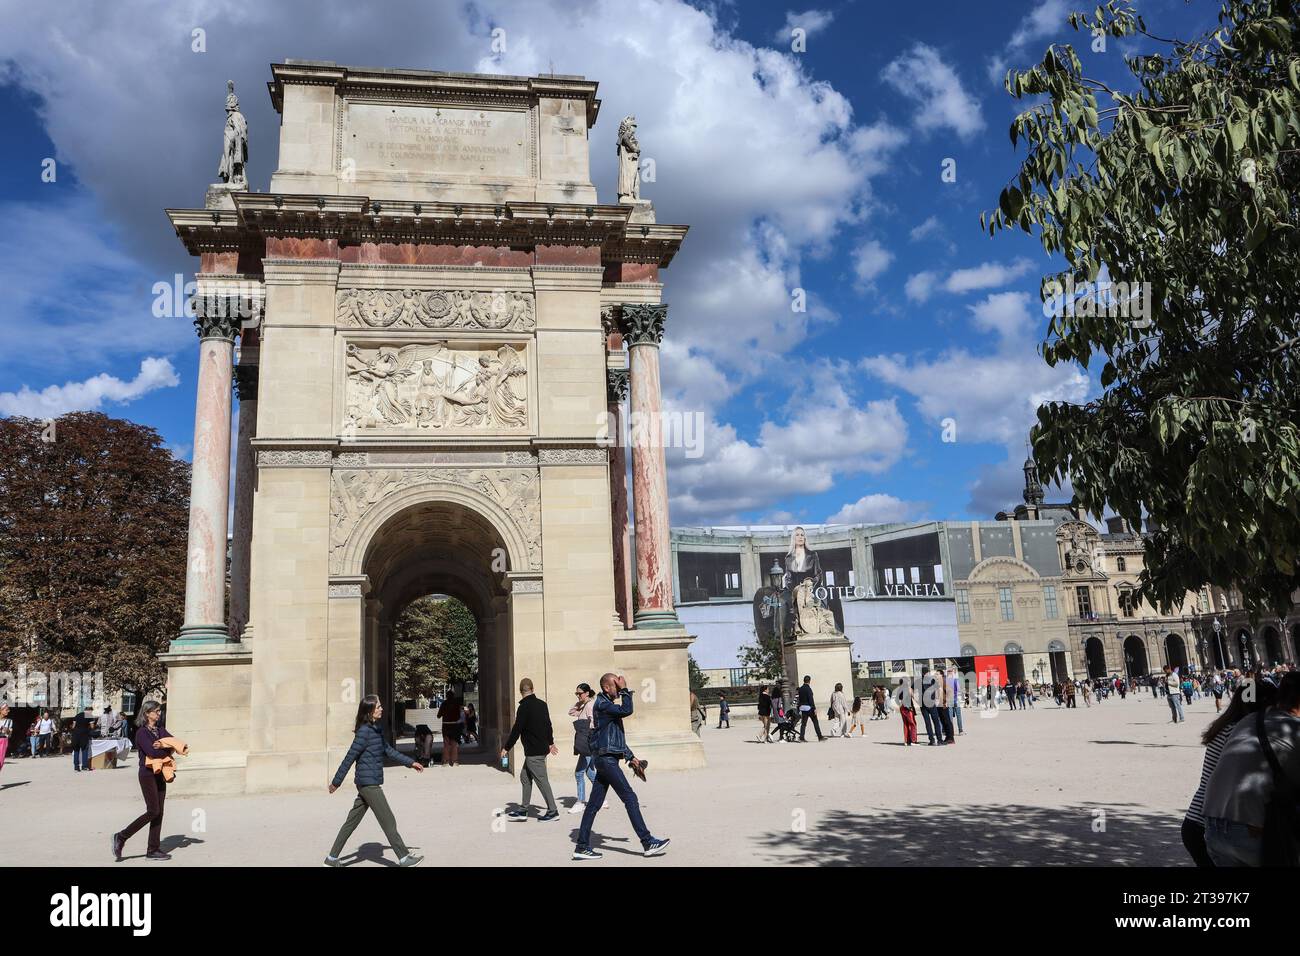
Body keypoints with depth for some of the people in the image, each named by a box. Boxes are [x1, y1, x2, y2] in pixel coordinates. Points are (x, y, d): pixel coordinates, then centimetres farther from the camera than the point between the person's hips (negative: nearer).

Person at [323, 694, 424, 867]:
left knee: (352, 821, 14)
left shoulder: (377, 729, 11)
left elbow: (388, 750, 19)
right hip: (368, 783, -9)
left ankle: (332, 858, 22)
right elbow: (350, 757, -14)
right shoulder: (364, 731, -17)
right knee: (388, 820, -2)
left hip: (368, 782, 9)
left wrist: (410, 762, 19)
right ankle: (404, 858, 4)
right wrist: (336, 781, -10)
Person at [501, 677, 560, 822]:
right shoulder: (542, 704, 9)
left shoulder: (524, 707, -16)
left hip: (533, 751, -9)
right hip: (542, 748, 9)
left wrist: (506, 747, -6)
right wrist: (550, 743, 31)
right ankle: (523, 810, 20)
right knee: (525, 776, 16)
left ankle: (553, 811, 0)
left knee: (541, 779, -4)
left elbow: (516, 730, -15)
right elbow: (548, 724, 19)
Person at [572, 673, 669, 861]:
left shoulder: (608, 704, 19)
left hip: (605, 759, 10)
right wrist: (625, 690, -15)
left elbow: (617, 737, 23)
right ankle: (648, 843, -4)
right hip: (607, 759, -10)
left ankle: (582, 847, 11)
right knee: (630, 798, -7)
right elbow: (627, 711, -27)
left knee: (594, 804, 9)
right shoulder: (602, 704, -12)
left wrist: (631, 757, 20)